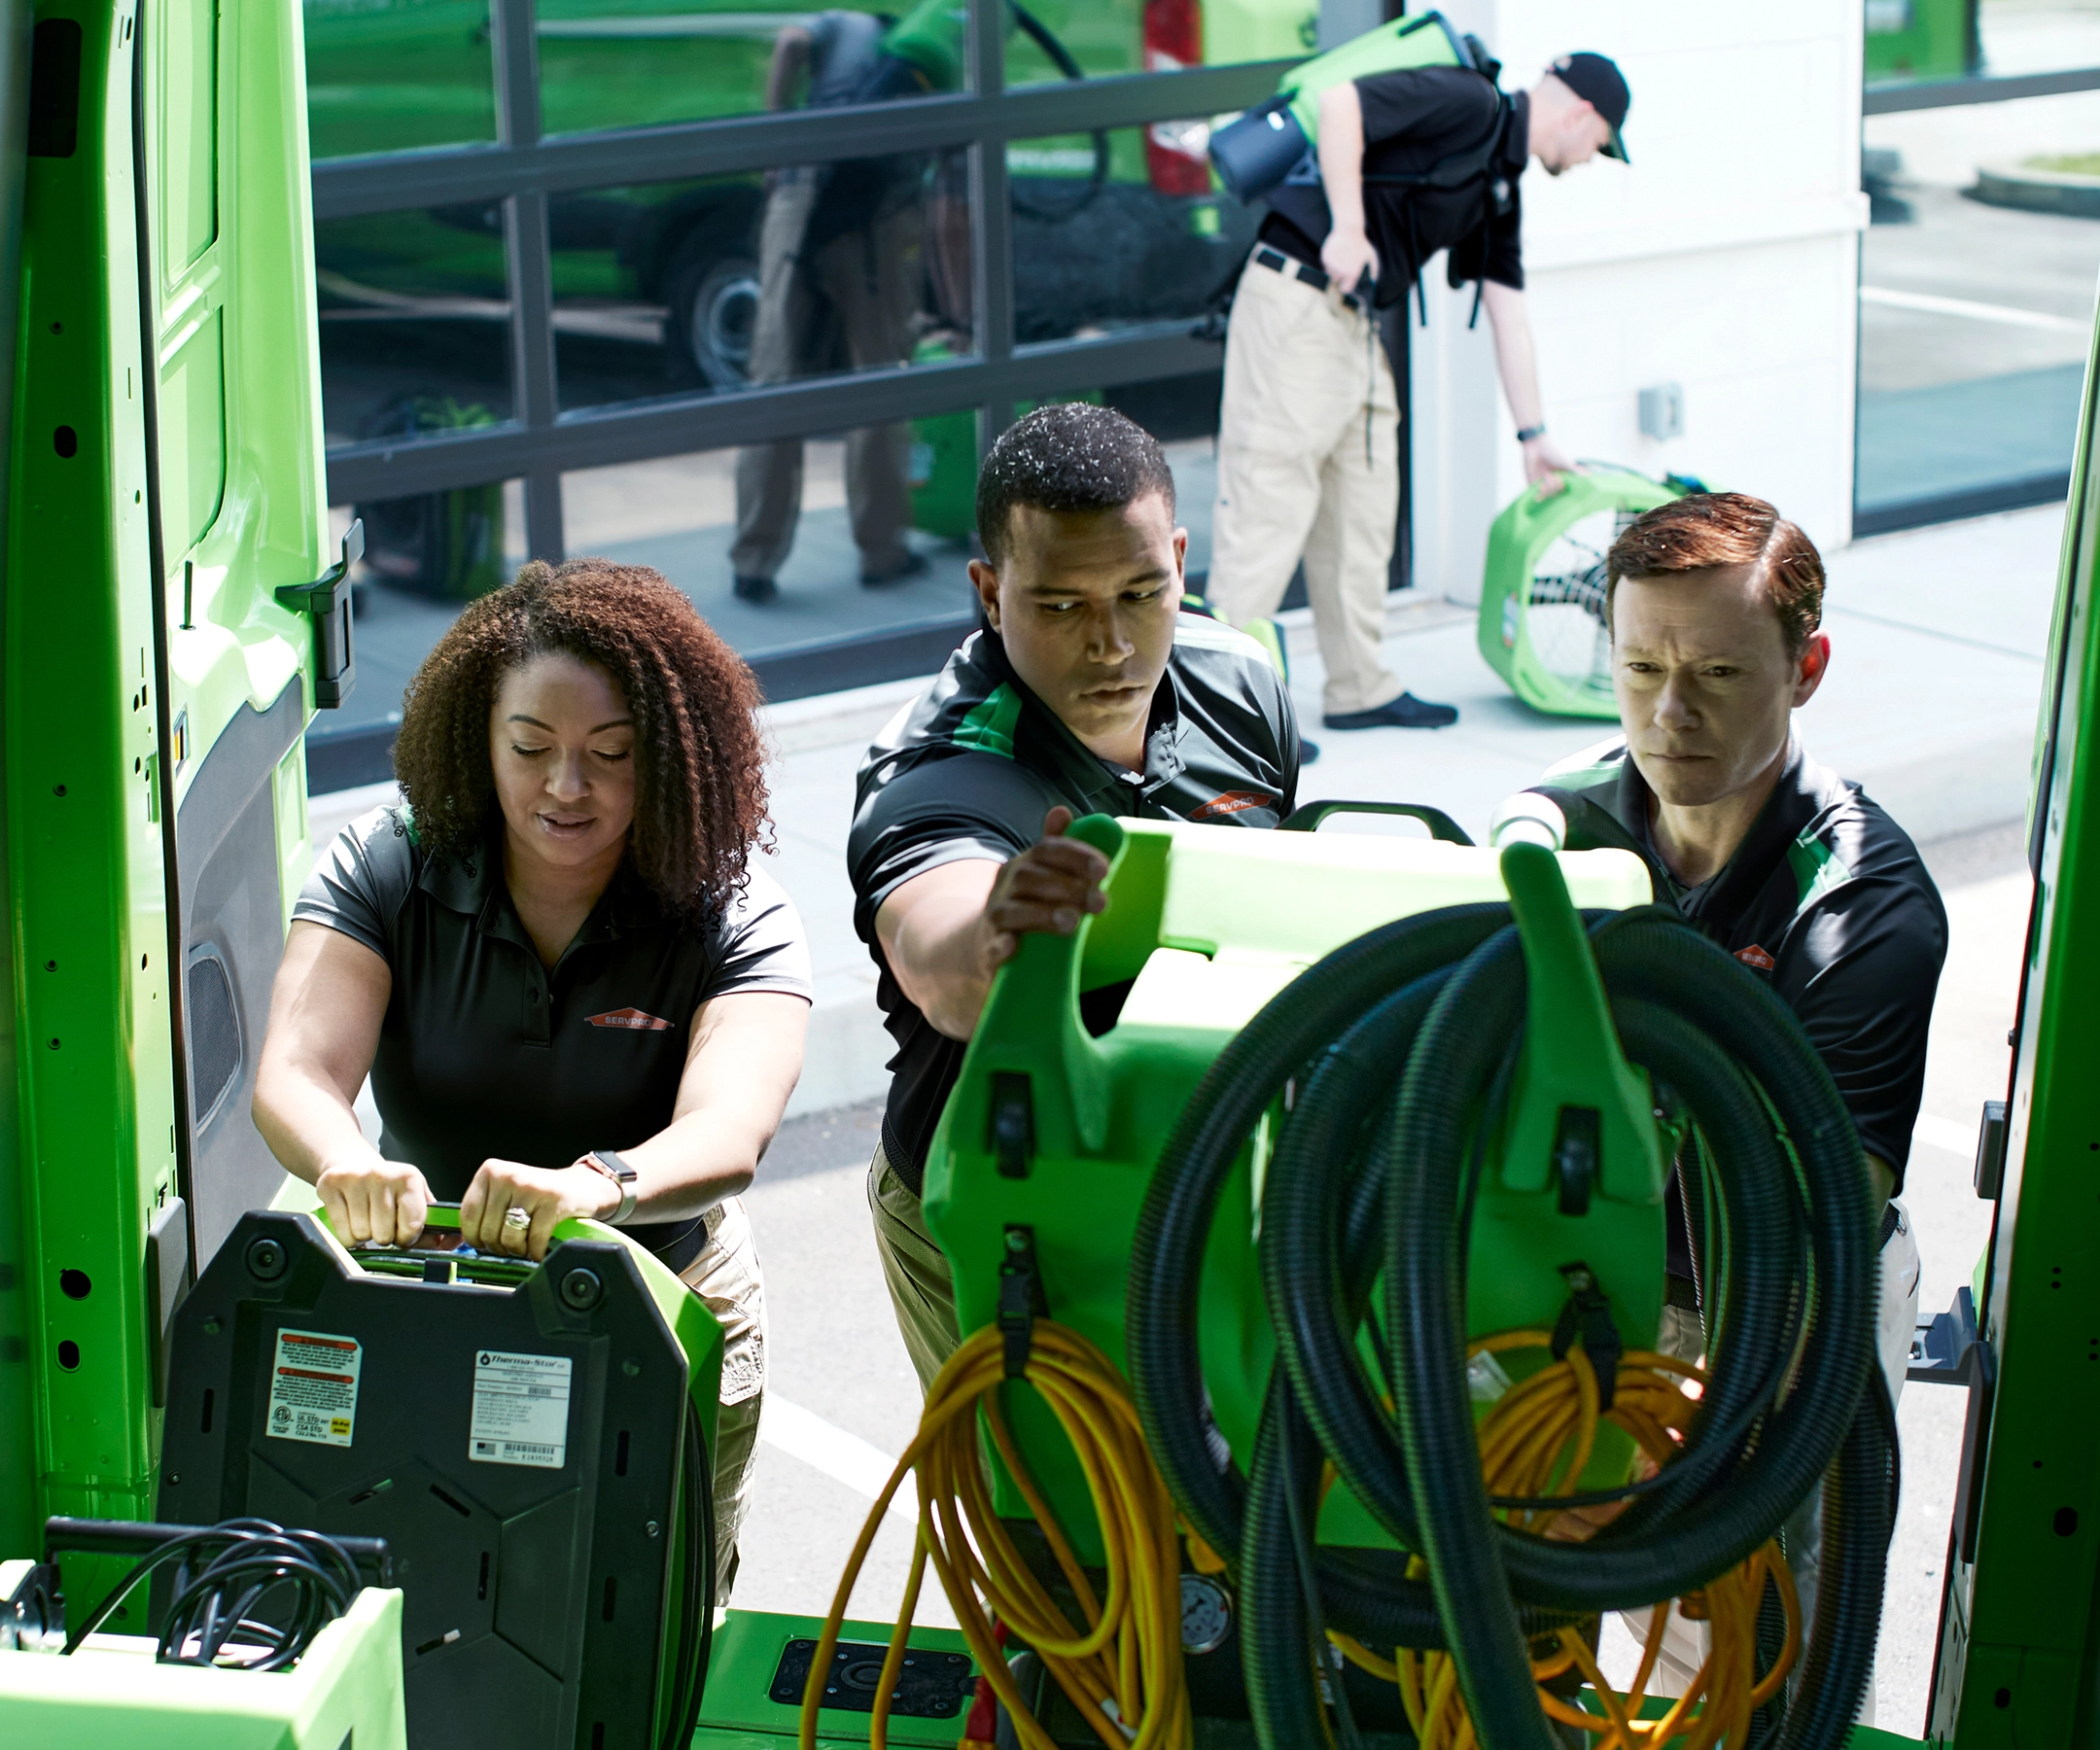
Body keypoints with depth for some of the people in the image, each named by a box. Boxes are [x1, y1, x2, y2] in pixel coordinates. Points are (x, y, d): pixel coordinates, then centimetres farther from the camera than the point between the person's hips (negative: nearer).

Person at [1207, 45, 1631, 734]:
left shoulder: (1500, 186, 18)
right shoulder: (1468, 103, -9)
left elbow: (1509, 316, 22)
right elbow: (1339, 102, -20)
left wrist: (1534, 436, 23)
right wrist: (1348, 229, -22)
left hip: (1359, 324, 10)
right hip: (1298, 307, -10)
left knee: (1364, 512, 14)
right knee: (1270, 506, -8)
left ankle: (1361, 689, 24)